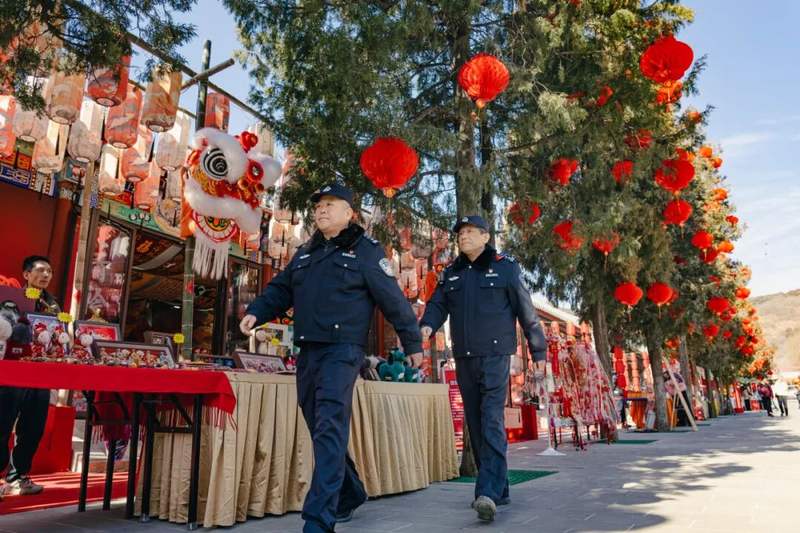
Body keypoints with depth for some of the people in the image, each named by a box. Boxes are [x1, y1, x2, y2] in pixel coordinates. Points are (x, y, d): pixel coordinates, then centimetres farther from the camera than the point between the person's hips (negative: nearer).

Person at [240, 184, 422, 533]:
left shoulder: (366, 251, -1)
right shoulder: (305, 253, 19)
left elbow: (394, 301, -1)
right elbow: (280, 289, 19)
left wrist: (412, 343, 1)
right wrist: (256, 312, 1)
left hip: (342, 350, -7)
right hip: (307, 351, 8)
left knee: (330, 428, -15)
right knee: (320, 429, 14)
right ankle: (350, 494, 33)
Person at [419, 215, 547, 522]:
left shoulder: (505, 267, 2)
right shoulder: (451, 273, 15)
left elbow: (527, 312, 2)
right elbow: (437, 305, 5)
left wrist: (539, 353, 1)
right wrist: (426, 327, -17)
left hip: (495, 356, -5)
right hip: (463, 359, 5)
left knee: (492, 421, -14)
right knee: (475, 424, 9)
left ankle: (489, 492, -18)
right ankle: (499, 489, 20)